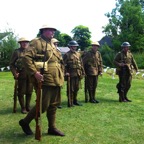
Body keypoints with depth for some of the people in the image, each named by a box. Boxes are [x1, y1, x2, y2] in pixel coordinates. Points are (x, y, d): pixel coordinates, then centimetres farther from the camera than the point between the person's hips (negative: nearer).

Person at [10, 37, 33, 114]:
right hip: (21, 75, -3)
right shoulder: (17, 52, 3)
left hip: (30, 74, 3)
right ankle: (23, 107, 17)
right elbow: (11, 64, 1)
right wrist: (15, 73, -9)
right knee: (21, 92, 4)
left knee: (29, 92, 9)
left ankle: (28, 106, 25)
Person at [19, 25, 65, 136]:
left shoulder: (52, 44, 20)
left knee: (53, 105, 12)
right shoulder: (37, 42, -6)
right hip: (45, 80, -8)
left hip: (56, 80, 8)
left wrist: (60, 76, 19)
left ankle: (52, 128, 24)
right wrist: (35, 73, -24)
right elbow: (27, 58, -17)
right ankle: (25, 122, 15)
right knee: (43, 105, -5)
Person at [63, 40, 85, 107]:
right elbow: (64, 65, -8)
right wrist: (66, 72, -18)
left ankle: (75, 101, 26)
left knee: (76, 88, 13)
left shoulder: (78, 54, 15)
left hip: (78, 74, 6)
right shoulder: (66, 55, -3)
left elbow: (81, 64, 17)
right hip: (71, 74, -6)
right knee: (71, 89, -2)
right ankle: (70, 103, 4)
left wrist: (82, 72, 12)